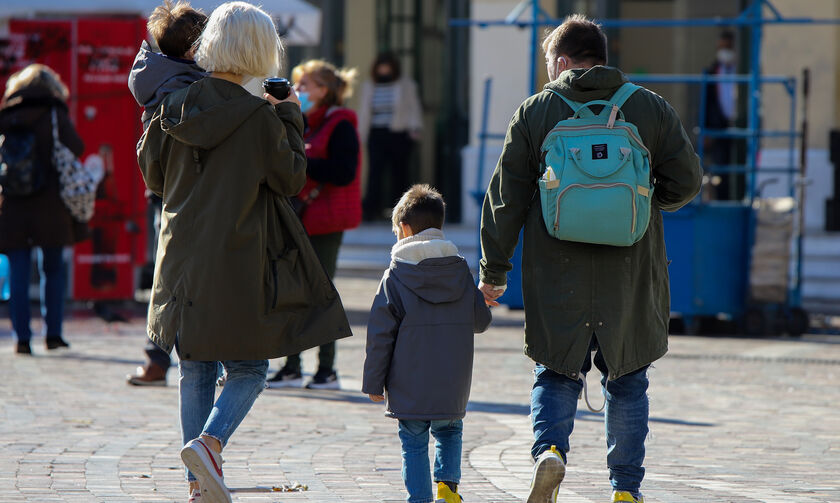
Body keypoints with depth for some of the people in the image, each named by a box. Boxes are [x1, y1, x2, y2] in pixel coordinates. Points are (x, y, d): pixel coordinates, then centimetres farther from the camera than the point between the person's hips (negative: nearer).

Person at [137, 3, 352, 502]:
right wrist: (291, 119, 7)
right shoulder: (260, 118, -13)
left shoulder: (175, 107, 0)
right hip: (238, 262, -4)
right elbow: (291, 178, -2)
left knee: (196, 371, 12)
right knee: (248, 368, 7)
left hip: (184, 260, 5)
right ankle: (209, 443, -18)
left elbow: (153, 173, 11)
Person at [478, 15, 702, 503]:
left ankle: (550, 449, -16)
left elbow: (506, 197, 0)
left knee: (557, 375, 11)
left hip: (558, 279, -1)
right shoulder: (652, 109, 3)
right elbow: (686, 179, 2)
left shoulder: (534, 112, 0)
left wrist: (494, 270, 7)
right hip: (630, 277, 1)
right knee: (628, 382, 13)